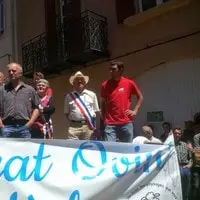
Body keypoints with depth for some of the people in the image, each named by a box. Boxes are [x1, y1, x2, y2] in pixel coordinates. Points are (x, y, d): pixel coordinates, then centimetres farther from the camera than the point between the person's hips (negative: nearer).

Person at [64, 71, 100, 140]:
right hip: (74, 126, 0)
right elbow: (66, 113, 13)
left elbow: (96, 111, 13)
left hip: (89, 126, 1)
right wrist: (72, 121, 0)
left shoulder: (92, 95, 9)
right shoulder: (69, 96, 9)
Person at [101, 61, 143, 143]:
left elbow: (140, 97, 14)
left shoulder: (129, 83, 1)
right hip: (110, 124, 0)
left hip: (126, 123, 0)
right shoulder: (105, 85, 4)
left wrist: (135, 111, 4)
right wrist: (103, 117, 8)